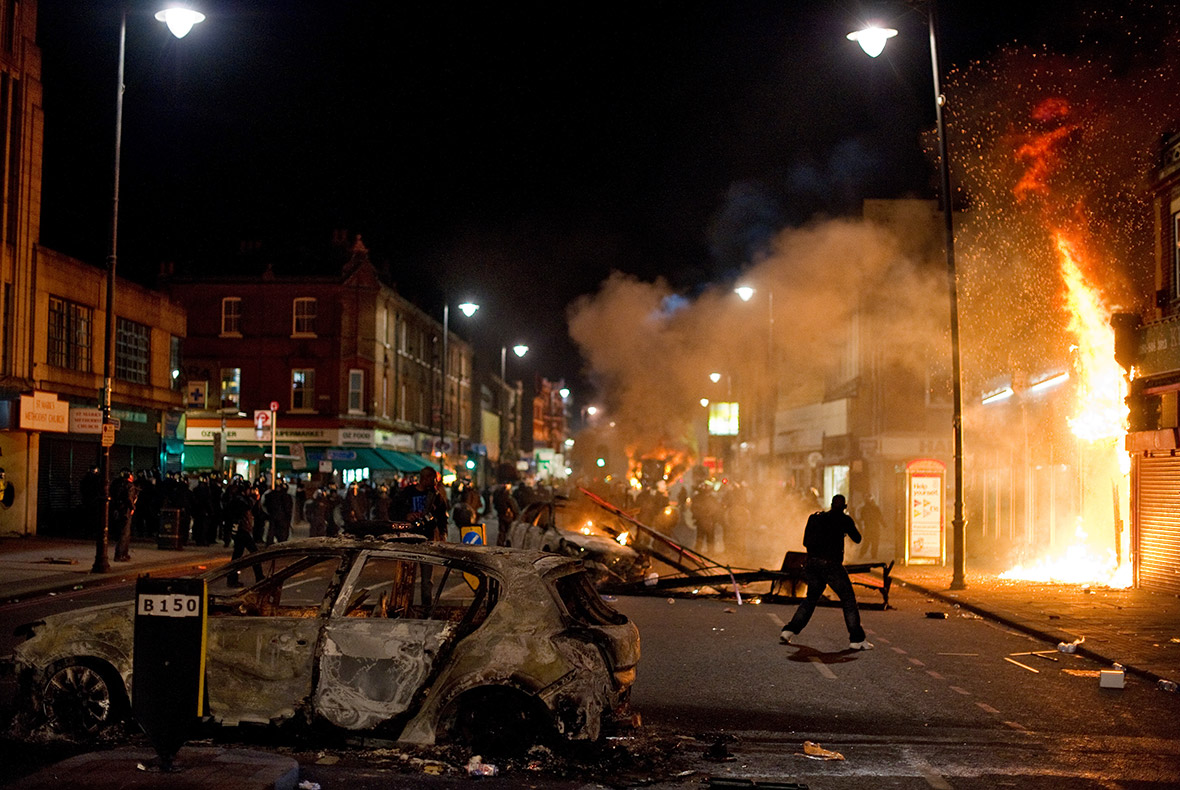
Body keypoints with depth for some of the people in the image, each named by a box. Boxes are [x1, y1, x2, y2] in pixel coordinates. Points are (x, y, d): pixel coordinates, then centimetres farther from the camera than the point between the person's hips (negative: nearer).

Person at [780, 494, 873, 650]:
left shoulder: (814, 518, 14)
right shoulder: (844, 519, -1)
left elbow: (806, 542, 17)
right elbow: (857, 539, 9)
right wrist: (851, 527, 26)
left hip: (813, 562, 5)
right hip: (831, 564, -5)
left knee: (811, 598, 19)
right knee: (848, 599, 4)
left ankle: (789, 631, 12)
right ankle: (856, 640, 2)